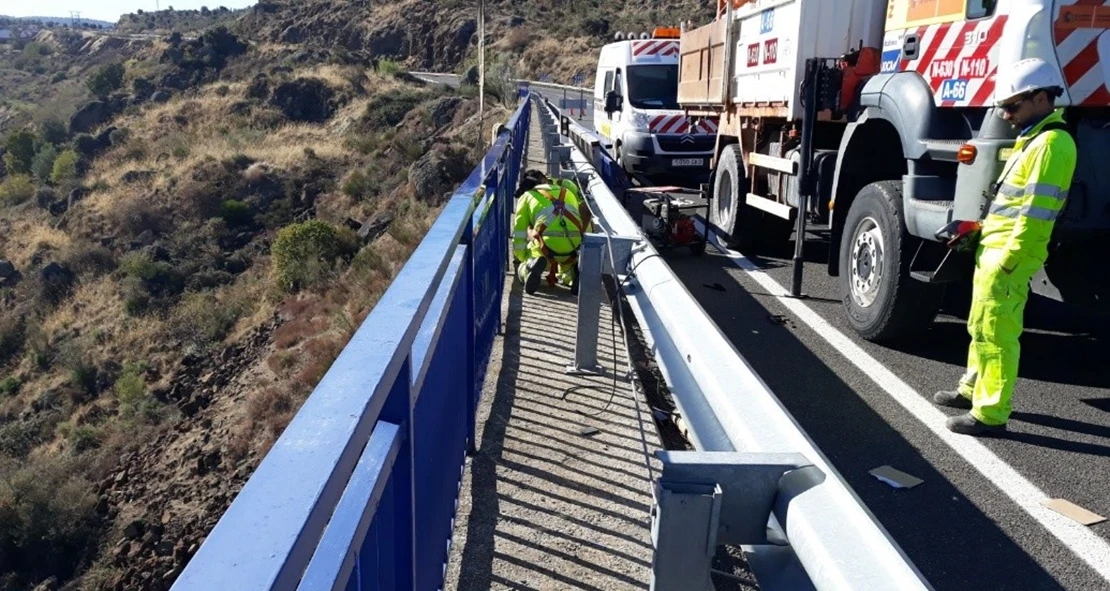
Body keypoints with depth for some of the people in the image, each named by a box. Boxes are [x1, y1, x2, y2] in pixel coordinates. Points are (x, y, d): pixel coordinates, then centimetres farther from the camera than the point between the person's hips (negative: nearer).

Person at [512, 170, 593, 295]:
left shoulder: (526, 196, 24)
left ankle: (534, 264, -11)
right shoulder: (568, 191, 32)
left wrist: (523, 260, 37)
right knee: (566, 275, 34)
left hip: (547, 242, -3)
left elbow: (519, 235, 23)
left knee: (523, 272, 23)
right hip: (574, 245, 3)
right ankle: (575, 270, -1)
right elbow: (587, 224, 29)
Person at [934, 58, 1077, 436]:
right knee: (981, 326, 21)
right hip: (994, 250, 11)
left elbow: (1036, 213, -21)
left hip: (1009, 256, -11)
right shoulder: (1032, 138, 17)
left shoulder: (1052, 143, -15)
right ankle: (974, 388, 35)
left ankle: (990, 414, 1)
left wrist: (1007, 261, -22)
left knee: (996, 333, -6)